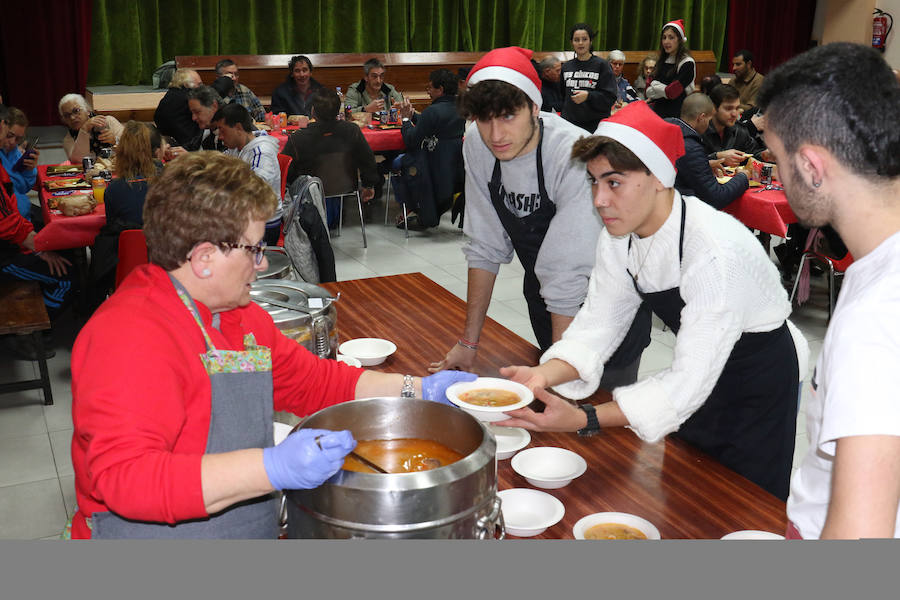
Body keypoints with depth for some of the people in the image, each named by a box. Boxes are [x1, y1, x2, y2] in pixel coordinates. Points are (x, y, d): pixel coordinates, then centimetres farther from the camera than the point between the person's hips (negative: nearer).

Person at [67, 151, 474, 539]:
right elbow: (123, 477, -28)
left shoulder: (240, 315, 12)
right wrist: (273, 469, -34)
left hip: (257, 530, 8)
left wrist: (419, 390, 11)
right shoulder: (129, 336, -19)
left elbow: (314, 382, 20)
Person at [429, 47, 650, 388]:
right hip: (544, 296, 5)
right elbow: (484, 246, -5)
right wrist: (469, 341, -3)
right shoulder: (476, 144, -13)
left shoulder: (574, 156, -31)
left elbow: (569, 277, -33)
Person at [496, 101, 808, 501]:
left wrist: (584, 420, -43)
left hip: (763, 381, -6)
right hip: (699, 376, 7)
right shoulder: (618, 239, -12)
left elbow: (690, 381, -36)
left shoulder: (715, 252, -36)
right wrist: (542, 377, -30)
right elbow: (596, 326, -10)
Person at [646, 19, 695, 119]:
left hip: (677, 115, -6)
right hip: (659, 113, 6)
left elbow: (672, 92, -15)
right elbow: (649, 91, 11)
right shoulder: (662, 61, 13)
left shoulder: (687, 63, -9)